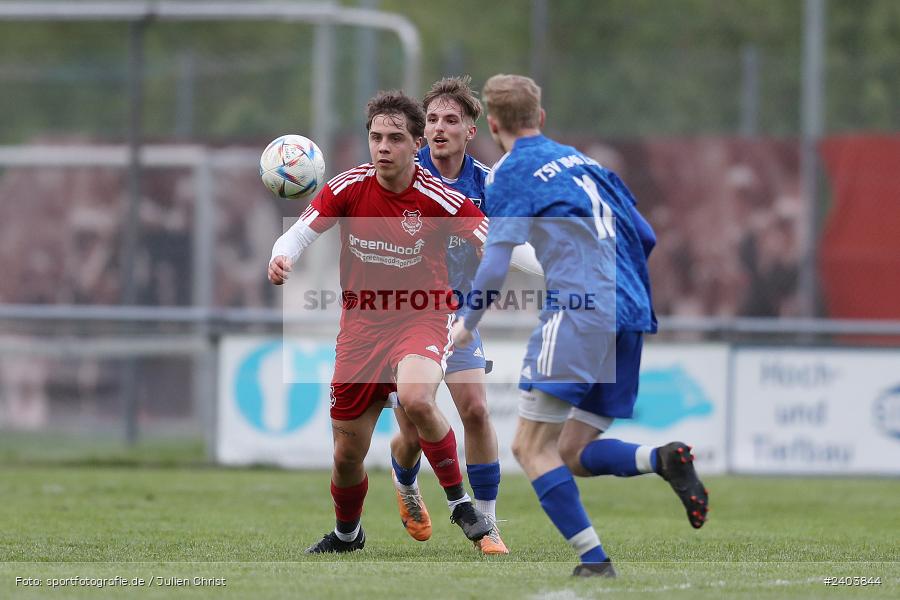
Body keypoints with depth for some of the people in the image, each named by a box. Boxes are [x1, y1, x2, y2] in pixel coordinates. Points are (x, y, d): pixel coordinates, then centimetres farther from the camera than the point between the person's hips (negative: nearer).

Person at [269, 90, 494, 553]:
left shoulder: (440, 198, -15)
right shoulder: (348, 188, -8)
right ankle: (346, 533, 38)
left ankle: (460, 501, -14)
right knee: (347, 452, 7)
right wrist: (282, 258, -30)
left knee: (415, 400, -35)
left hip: (423, 318, -3)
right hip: (362, 322, 3)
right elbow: (301, 232, -8)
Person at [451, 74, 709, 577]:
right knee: (573, 453, 12)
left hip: (578, 312, -8)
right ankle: (663, 459, -14)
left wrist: (468, 323, 8)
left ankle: (595, 560, -16)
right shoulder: (582, 161, 23)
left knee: (531, 447, -4)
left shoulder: (511, 174, 2)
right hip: (630, 316, 8)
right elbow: (645, 237, 24)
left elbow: (497, 260, -6)